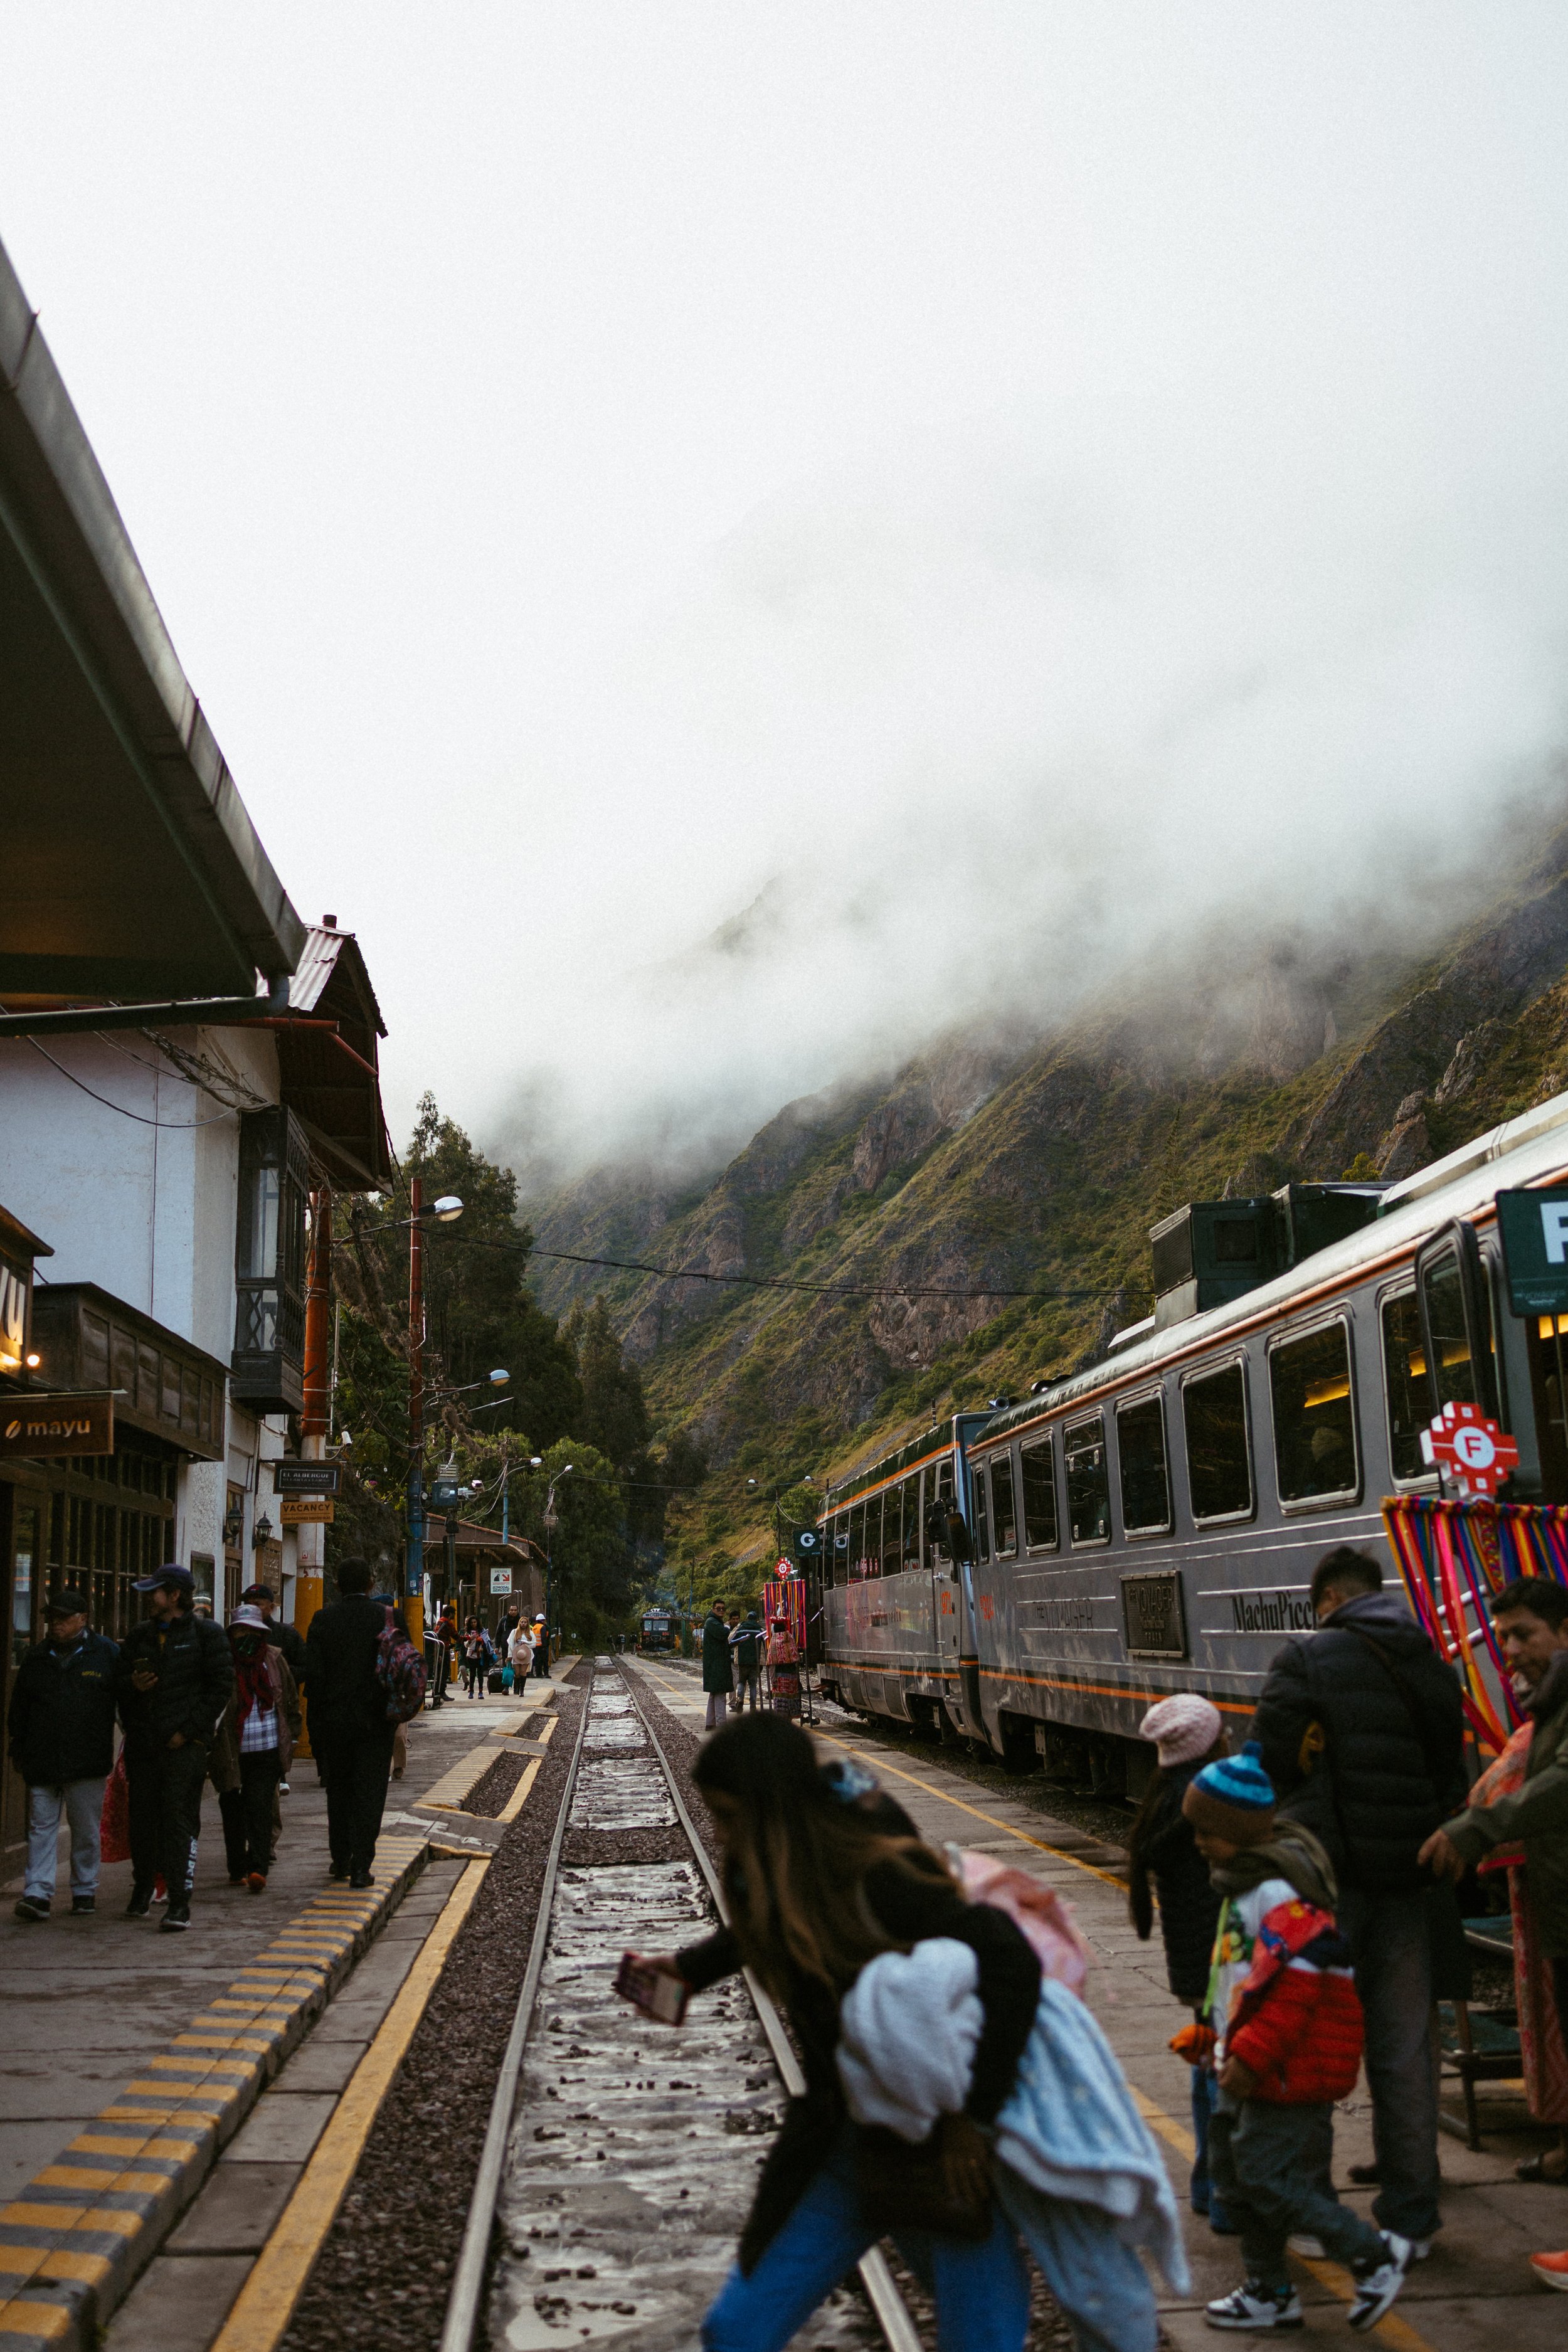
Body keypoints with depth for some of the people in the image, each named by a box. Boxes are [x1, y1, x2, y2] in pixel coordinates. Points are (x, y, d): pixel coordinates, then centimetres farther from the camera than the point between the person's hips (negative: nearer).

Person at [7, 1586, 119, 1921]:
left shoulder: (105, 1652, 4)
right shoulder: (36, 1657, 12)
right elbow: (18, 1709, 16)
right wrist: (18, 1753, 12)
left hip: (87, 1765, -2)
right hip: (41, 1762, 2)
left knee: (86, 1829, 5)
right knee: (41, 1827, -3)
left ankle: (85, 1892, 15)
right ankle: (38, 1894, -5)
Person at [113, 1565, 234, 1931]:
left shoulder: (206, 1634, 0)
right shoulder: (139, 1635, 16)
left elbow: (221, 1685, -4)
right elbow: (117, 1679, 21)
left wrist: (189, 1730, -9)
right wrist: (132, 1686, -4)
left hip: (185, 1745, -5)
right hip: (142, 1743, 5)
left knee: (180, 1820, -10)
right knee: (142, 1816, 10)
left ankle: (180, 1902, -10)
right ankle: (142, 1890, 27)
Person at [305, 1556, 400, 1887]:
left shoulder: (323, 1619, -5)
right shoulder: (389, 1617, -6)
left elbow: (313, 1673, -6)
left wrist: (316, 1719, 3)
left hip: (334, 1720, 1)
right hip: (375, 1721, -1)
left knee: (339, 1790, 17)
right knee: (369, 1793, 2)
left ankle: (341, 1861, 23)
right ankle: (361, 1868, -2)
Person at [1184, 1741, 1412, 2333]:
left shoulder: (1279, 1892, -23)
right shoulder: (1246, 1878, 11)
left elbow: (1297, 1981, -27)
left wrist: (1253, 2053, -24)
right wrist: (1227, 2040, 26)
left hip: (1290, 2069, -11)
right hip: (1250, 2064, 11)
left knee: (1267, 2178, -6)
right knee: (1231, 2169, 16)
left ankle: (1373, 2255, 9)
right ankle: (1270, 2293, 28)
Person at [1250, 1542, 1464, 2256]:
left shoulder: (1308, 1661, -11)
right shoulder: (1433, 1667, 6)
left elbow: (1267, 1763, -10)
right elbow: (1451, 1774, 12)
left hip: (1327, 1874, -5)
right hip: (1408, 1876, 5)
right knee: (1404, 2045, 12)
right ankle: (1411, 2215, 21)